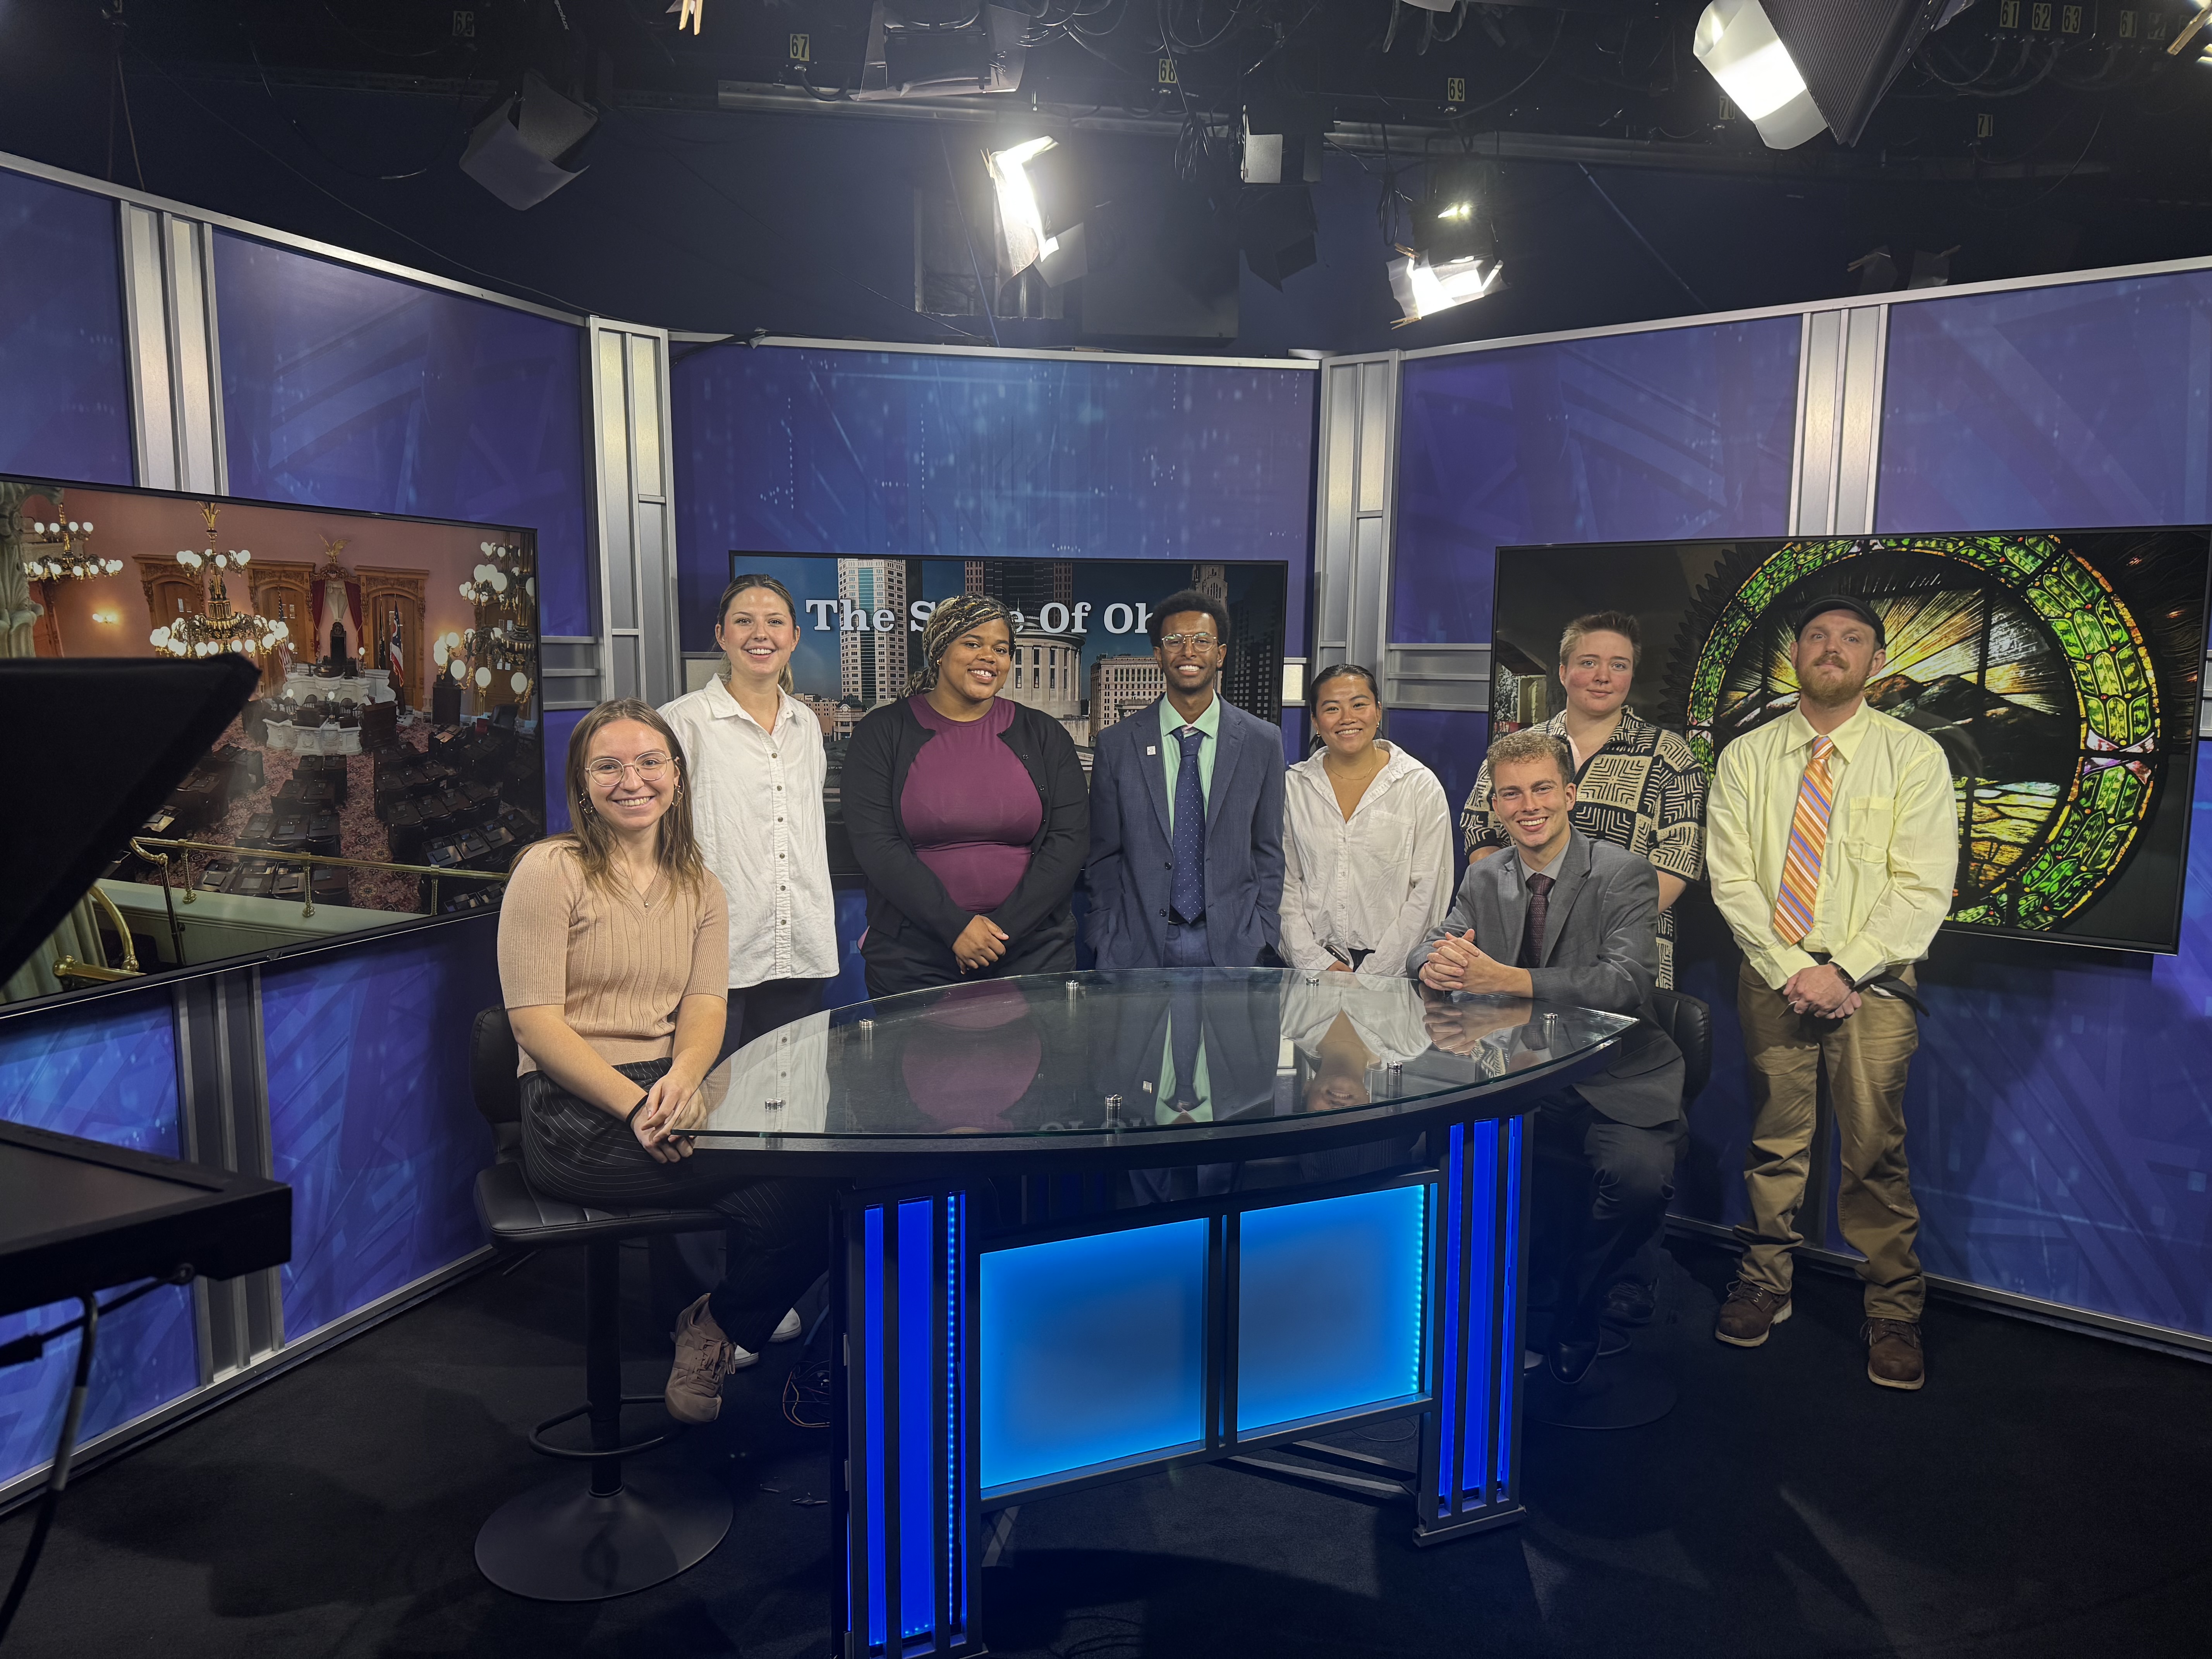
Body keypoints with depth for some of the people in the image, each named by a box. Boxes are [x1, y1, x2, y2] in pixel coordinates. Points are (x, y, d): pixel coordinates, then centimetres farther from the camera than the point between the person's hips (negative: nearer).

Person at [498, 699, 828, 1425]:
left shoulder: (698, 886, 15)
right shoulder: (551, 870, -2)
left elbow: (707, 1007, 4)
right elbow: (534, 1019, -9)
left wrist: (682, 1079, -20)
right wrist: (636, 1106, -21)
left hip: (671, 1093, 6)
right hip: (574, 1112, -5)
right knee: (789, 1182, -23)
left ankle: (720, 1330, 1)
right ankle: (731, 1324, 3)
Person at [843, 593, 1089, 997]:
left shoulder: (1044, 736, 6)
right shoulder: (881, 733, 1)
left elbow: (1068, 842, -1)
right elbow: (876, 846, -8)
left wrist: (1004, 928, -12)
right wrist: (956, 926, -16)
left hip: (1032, 954, 2)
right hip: (913, 961, -1)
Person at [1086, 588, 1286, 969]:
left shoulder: (1263, 742, 3)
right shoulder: (1116, 745, 2)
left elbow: (1269, 853, 6)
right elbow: (1103, 858, 4)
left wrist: (1263, 940, 0)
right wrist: (1106, 942, -1)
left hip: (1232, 947, 0)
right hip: (1138, 948, 0)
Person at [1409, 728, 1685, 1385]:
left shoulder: (1624, 876, -7)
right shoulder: (1484, 879, 10)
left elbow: (1627, 982, -21)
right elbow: (1432, 943, 3)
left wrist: (1504, 979, -34)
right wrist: (1435, 966, -24)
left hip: (1613, 1085, -4)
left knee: (1641, 1174, -31)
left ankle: (1571, 1314, 0)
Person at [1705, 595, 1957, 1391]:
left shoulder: (1914, 756, -1)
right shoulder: (1746, 758, 4)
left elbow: (1923, 888, -7)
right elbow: (1732, 878, -1)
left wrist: (1843, 971, -15)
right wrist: (1791, 971, -11)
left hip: (1872, 983, -1)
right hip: (1772, 976, 2)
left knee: (1877, 1153, 3)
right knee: (1774, 1144, 10)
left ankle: (1893, 1312, 18)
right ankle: (1765, 1286, 25)